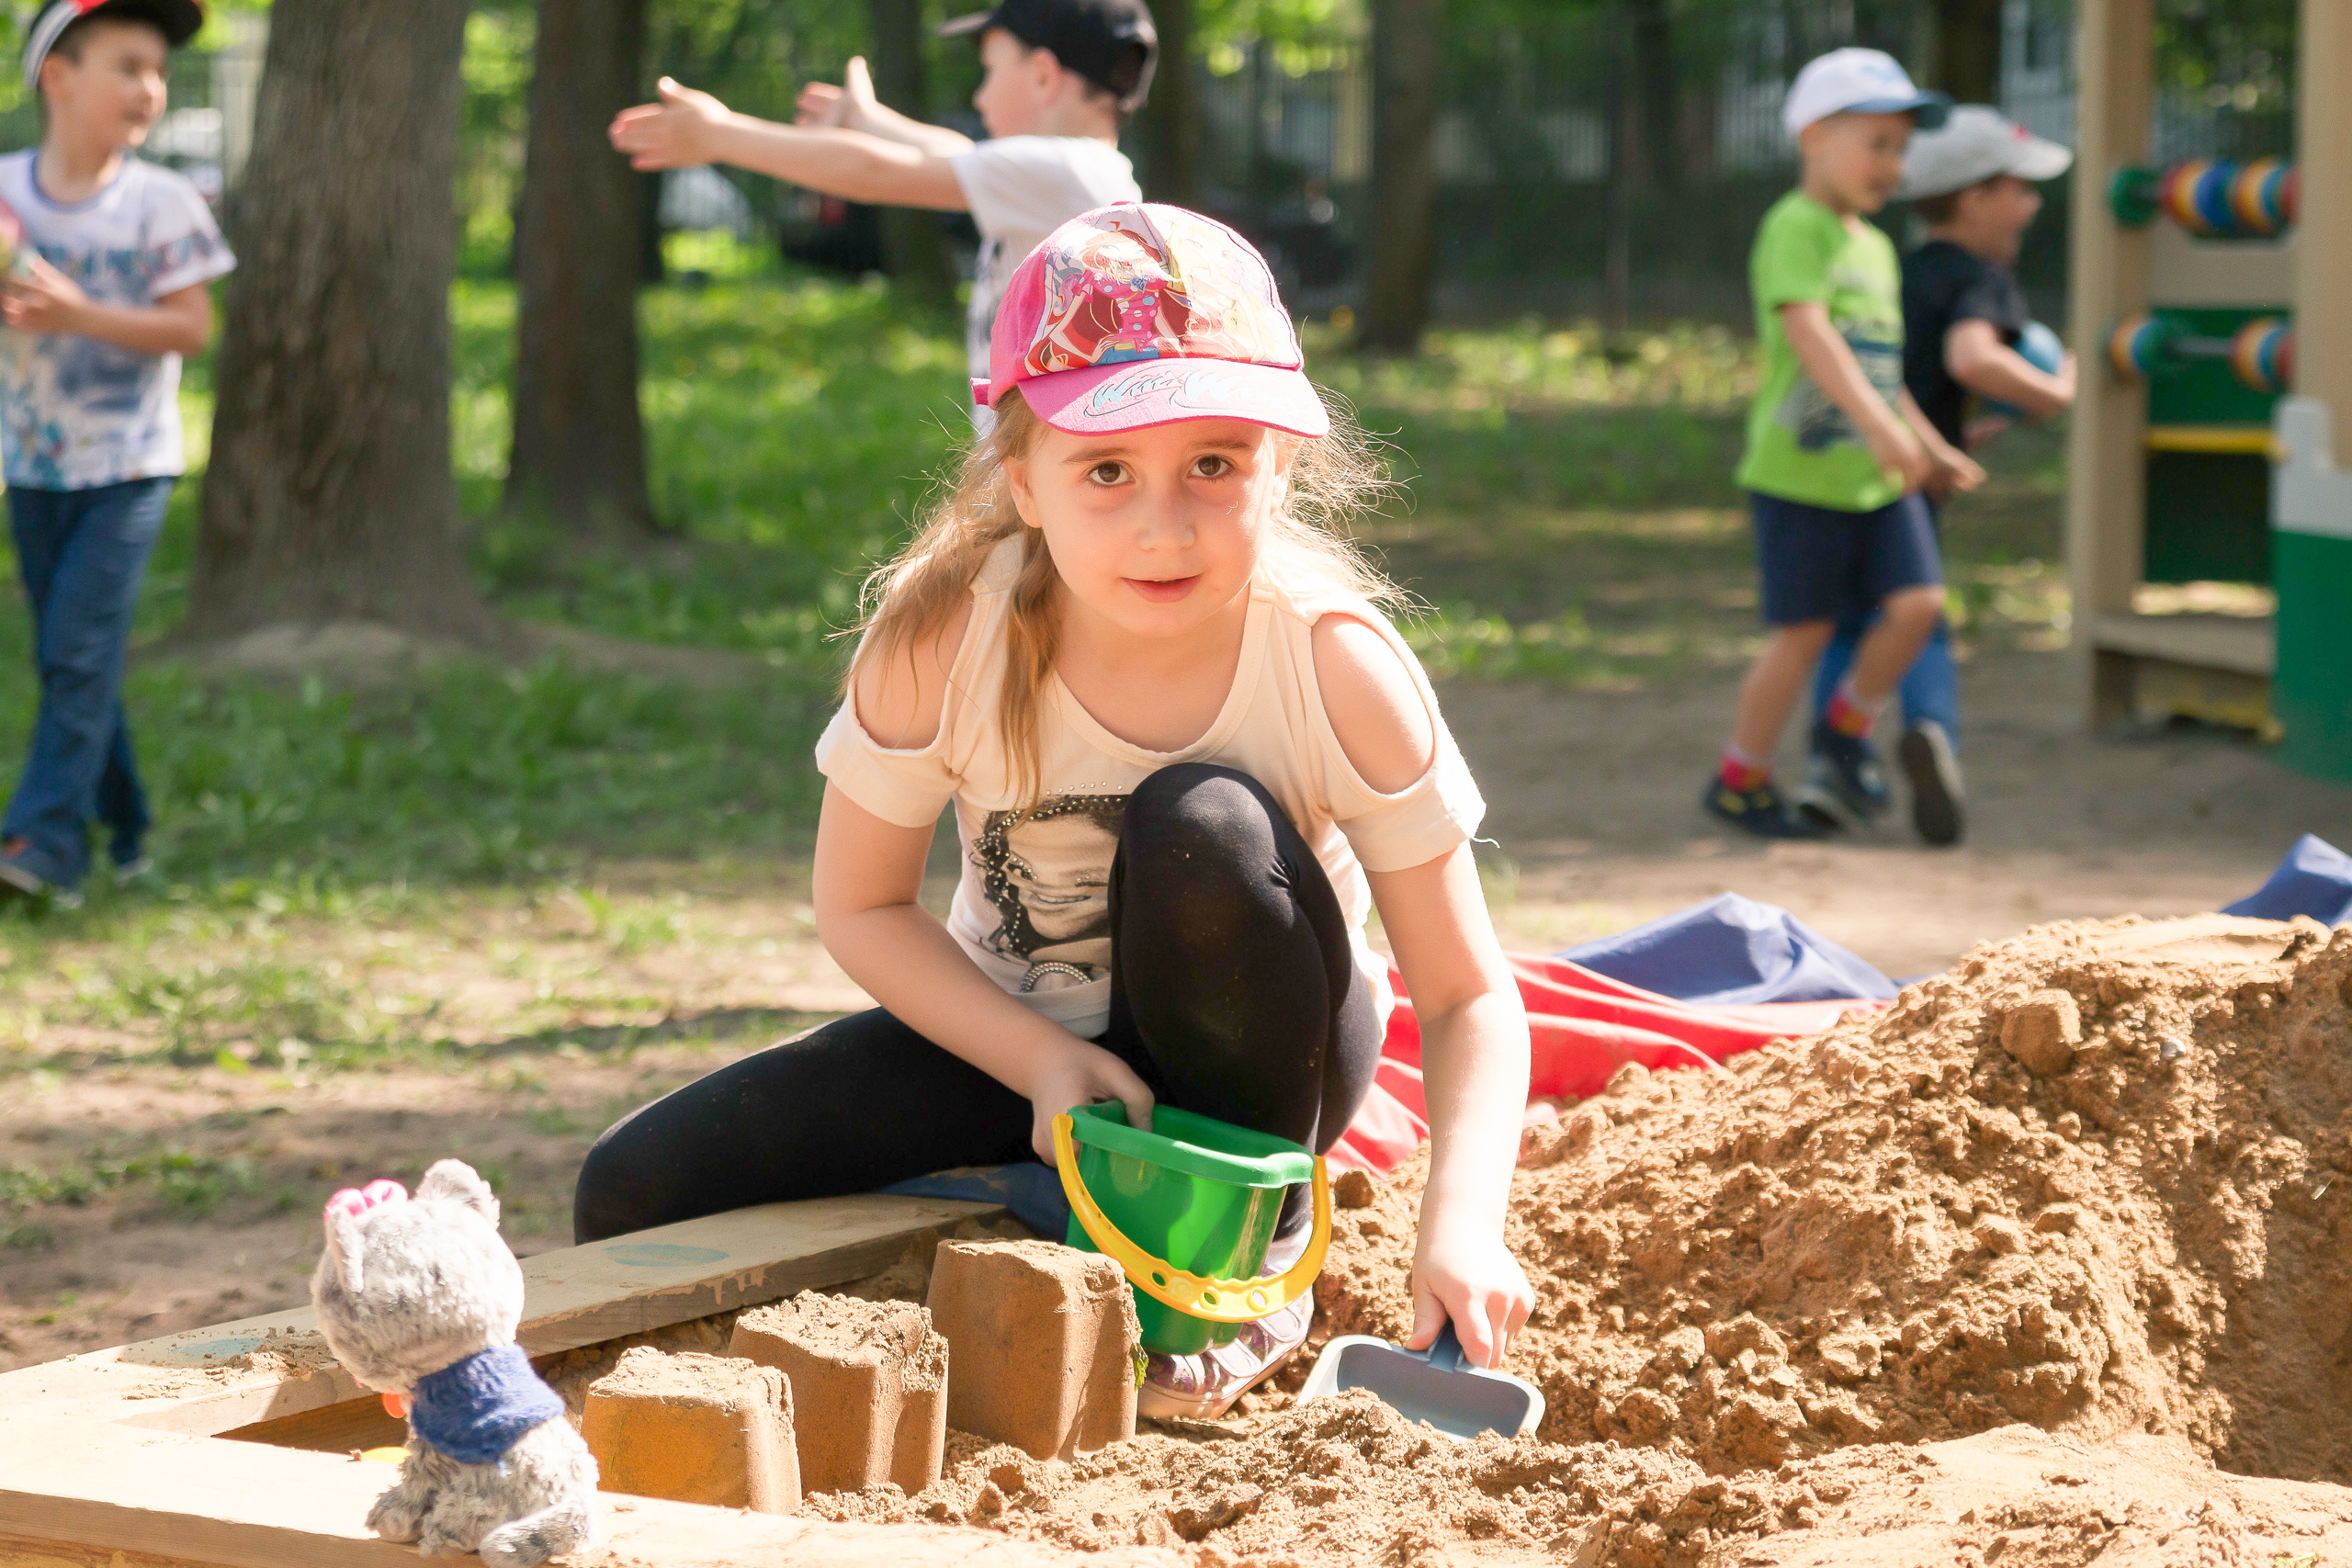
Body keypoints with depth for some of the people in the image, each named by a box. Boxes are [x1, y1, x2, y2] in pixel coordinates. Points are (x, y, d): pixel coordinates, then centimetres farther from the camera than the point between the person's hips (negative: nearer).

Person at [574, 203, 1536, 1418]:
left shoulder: (1337, 666, -26)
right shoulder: (939, 636, -23)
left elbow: (1468, 998, -21)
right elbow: (860, 909, -9)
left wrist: (1461, 1221, -38)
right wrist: (1041, 1061, -25)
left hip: (1245, 1050, -2)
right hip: (1017, 1030, 2)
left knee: (1205, 828, -35)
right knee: (634, 1198, -12)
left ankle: (1255, 1250, -11)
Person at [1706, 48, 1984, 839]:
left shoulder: (1877, 248, 16)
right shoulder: (1796, 228, -12)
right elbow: (1807, 333, -27)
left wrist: (1932, 447, 25)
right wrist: (1882, 427, -35)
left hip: (1878, 476, 7)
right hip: (1801, 470, -7)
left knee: (1917, 601, -6)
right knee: (1805, 630, -2)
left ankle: (1848, 724, 17)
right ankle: (1740, 779, 14)